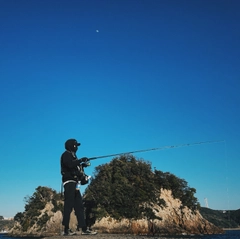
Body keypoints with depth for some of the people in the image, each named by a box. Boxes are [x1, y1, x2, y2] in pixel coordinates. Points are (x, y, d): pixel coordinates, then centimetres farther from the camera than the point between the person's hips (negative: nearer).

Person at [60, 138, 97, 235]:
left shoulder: (72, 156, 24)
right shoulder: (66, 155, -4)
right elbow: (70, 165, -23)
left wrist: (82, 165, 6)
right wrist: (81, 160, -14)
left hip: (74, 183, 10)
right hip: (69, 182, -10)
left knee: (79, 206, 6)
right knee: (68, 206, -10)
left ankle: (84, 228, 7)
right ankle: (66, 229, -7)